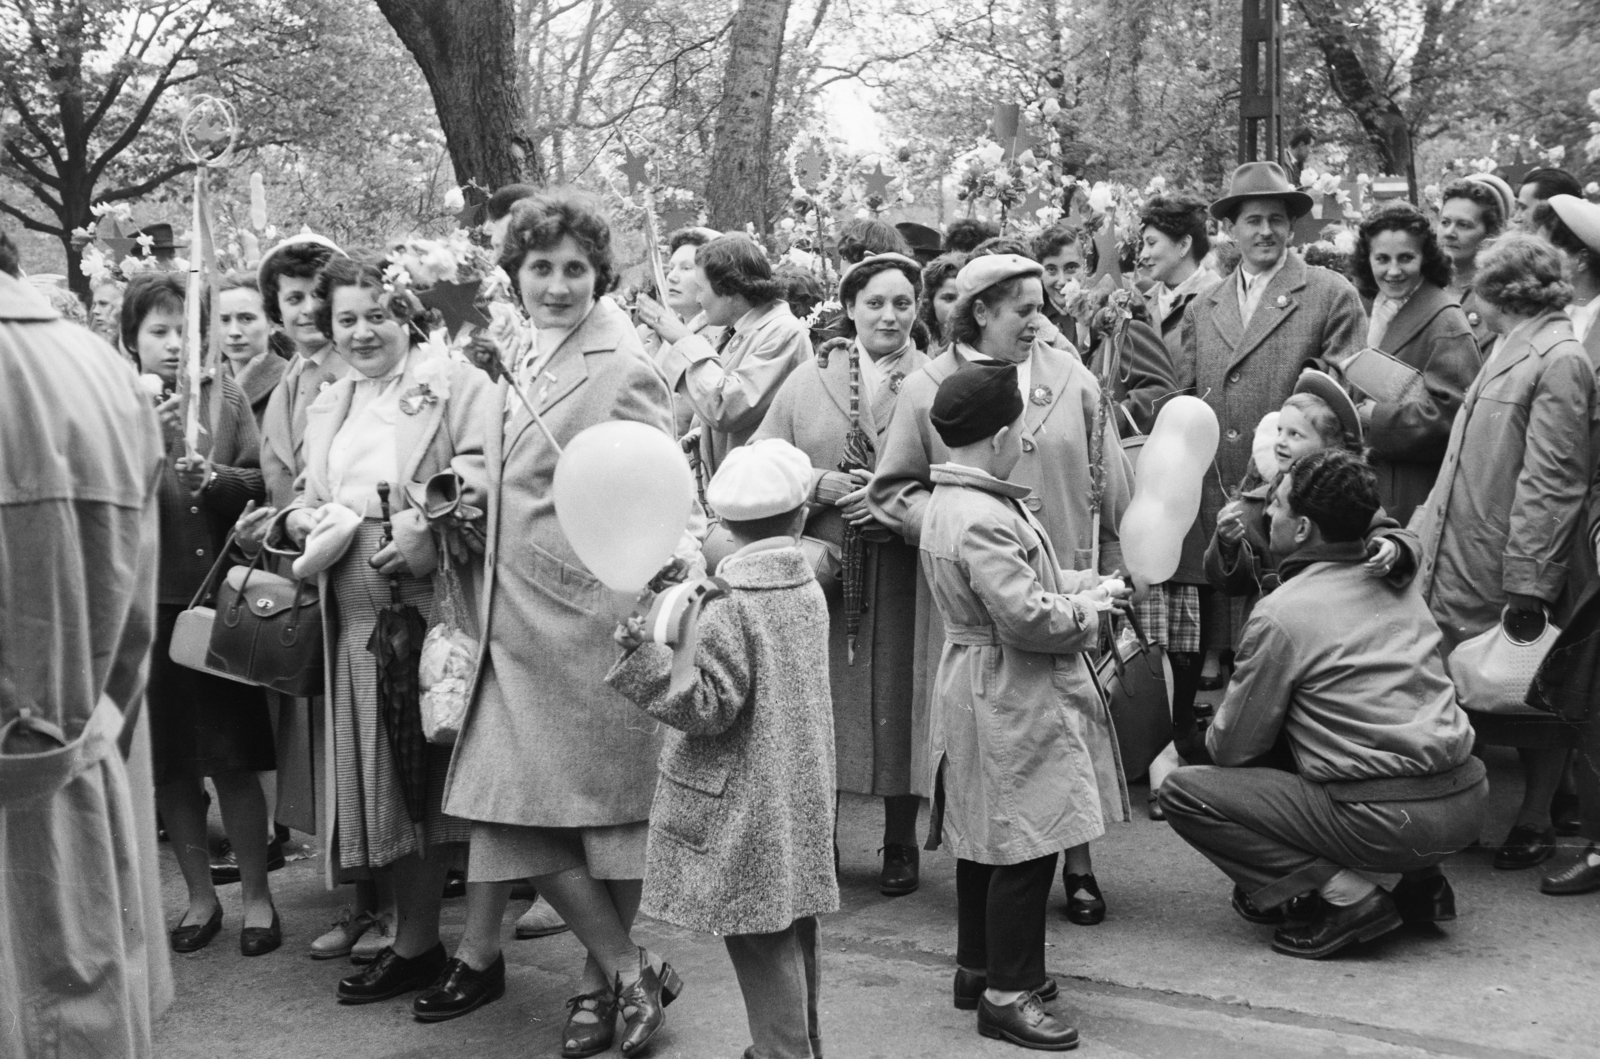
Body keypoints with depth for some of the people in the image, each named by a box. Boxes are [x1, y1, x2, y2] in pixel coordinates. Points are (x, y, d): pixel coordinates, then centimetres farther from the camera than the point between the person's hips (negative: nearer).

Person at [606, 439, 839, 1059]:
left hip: (746, 810, -8)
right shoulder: (808, 590, 5)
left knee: (762, 946, -1)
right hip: (800, 799, 8)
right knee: (793, 935, 18)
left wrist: (645, 657, -24)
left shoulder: (729, 611, -17)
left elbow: (710, 708, -19)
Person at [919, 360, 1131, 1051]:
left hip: (988, 691, 11)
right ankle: (1008, 994, 6)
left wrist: (1082, 583, 6)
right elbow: (1028, 617, -26)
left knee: (985, 840, 19)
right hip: (1011, 701, -11)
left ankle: (978, 967, 31)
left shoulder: (952, 501, 9)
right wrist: (1087, 611, -9)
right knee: (1026, 846, -3)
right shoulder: (981, 520, -25)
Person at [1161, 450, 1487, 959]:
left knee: (1183, 792, 0)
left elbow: (1231, 749, 0)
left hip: (1386, 820, -8)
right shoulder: (1397, 586, 12)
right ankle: (1421, 882, 18)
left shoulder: (1281, 613, -8)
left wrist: (1214, 730, 21)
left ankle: (1345, 896, -7)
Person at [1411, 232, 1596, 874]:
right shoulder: (1512, 350, 13)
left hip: (1502, 577, -8)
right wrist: (1419, 531, 13)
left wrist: (1529, 586, -22)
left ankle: (1534, 823, 23)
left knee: (1531, 715, 8)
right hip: (1458, 567, 8)